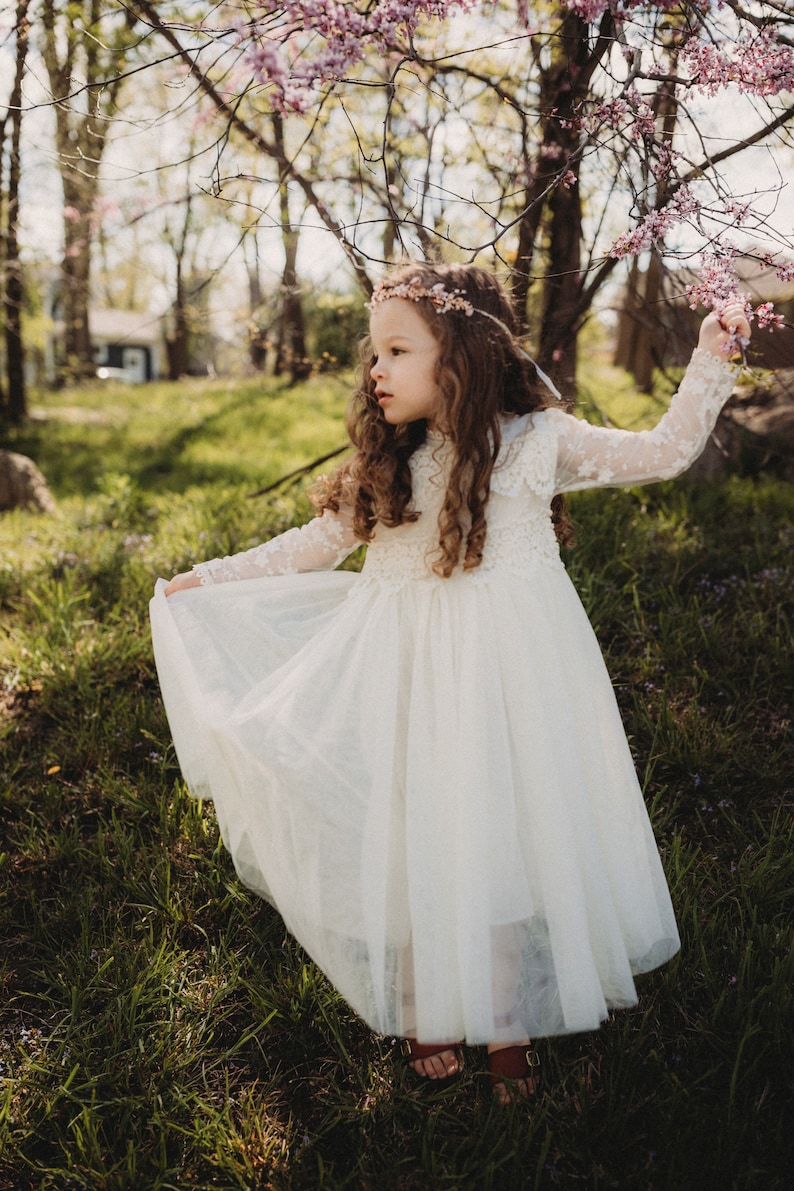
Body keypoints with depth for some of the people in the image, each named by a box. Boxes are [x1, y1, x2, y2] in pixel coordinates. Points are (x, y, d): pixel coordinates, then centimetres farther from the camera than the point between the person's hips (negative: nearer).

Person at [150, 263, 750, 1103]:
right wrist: (209, 579, 13)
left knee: (508, 832, 3)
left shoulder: (535, 442, -5)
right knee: (416, 834, 6)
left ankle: (507, 1020, 23)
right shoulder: (389, 465, 4)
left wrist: (710, 362, -11)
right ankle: (429, 1008, 27)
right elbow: (315, 543, 12)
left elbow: (664, 451, -2)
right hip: (412, 676, 3)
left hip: (508, 672, -3)